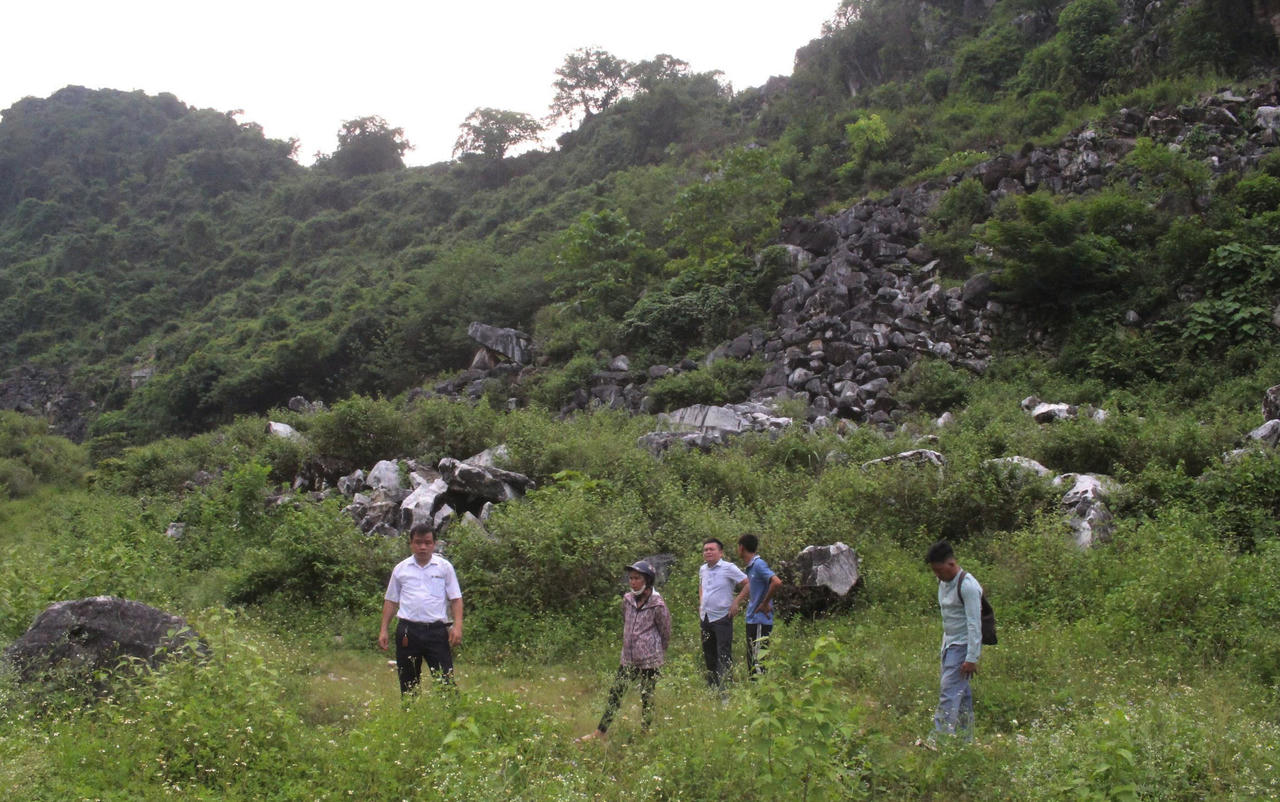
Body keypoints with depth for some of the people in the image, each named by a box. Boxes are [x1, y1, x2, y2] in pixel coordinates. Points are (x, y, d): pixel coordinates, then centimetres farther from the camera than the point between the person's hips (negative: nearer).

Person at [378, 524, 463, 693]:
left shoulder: (445, 567, 5)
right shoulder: (401, 569, 9)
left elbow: (456, 599, 3)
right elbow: (391, 601, 14)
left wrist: (457, 626, -9)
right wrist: (384, 630, 8)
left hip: (437, 630, -2)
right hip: (408, 631, 2)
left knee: (445, 679, -5)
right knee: (408, 683, 8)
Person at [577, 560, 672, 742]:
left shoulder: (657, 605, -14)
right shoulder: (627, 600, 2)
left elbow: (666, 633, -4)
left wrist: (659, 653, 6)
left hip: (649, 660, -6)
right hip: (628, 659, 6)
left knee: (647, 696, 4)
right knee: (615, 693, 6)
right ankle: (600, 732, 10)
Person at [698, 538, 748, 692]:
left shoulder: (728, 568, -11)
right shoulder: (702, 569, 10)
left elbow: (748, 584, -11)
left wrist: (736, 602, -15)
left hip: (722, 618, -7)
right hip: (705, 618, 7)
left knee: (724, 656, -10)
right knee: (708, 655, 15)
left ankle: (724, 692, -10)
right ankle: (711, 689, 28)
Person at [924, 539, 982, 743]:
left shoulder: (967, 586, -19)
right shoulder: (943, 583, 9)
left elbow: (974, 624, -20)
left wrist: (972, 658, -22)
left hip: (964, 645, -9)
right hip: (950, 644, 9)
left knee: (949, 692, -14)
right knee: (961, 692, 12)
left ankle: (939, 739, -18)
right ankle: (966, 739, 19)